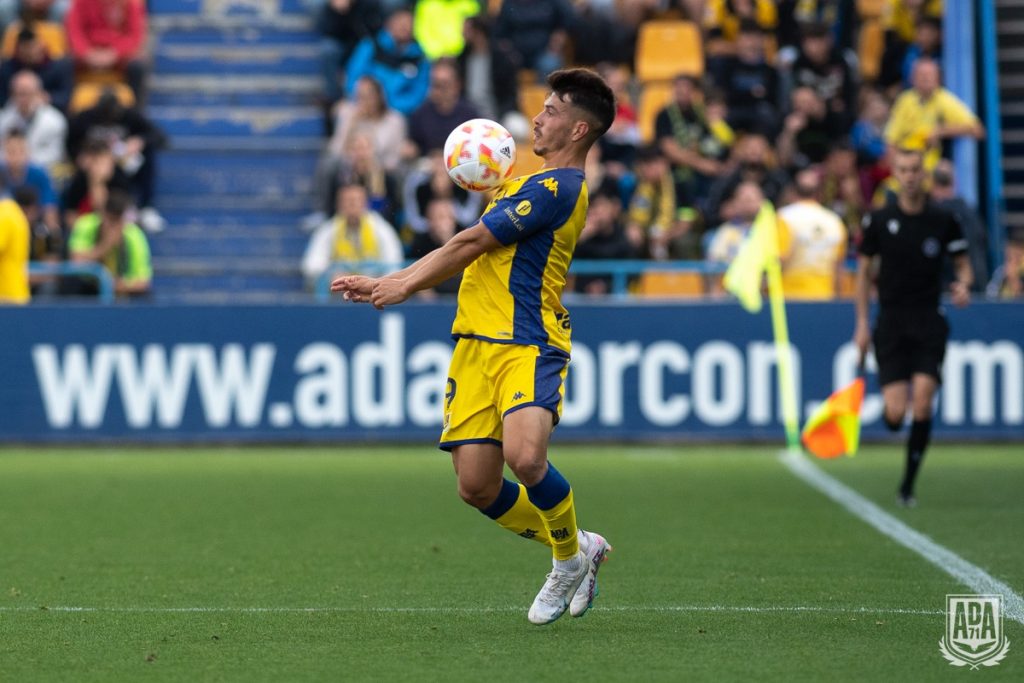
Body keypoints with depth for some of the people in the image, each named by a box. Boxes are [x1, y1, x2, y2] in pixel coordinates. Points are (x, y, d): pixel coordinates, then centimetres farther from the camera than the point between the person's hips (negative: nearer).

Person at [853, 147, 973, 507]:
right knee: (896, 413, -10)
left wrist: (963, 285, -14)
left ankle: (908, 485, -2)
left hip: (929, 322, 0)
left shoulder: (944, 220, 1)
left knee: (922, 400, -14)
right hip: (891, 322, 0)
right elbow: (864, 271, 9)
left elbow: (963, 265, 10)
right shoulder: (878, 221, 1)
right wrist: (862, 324, 6)